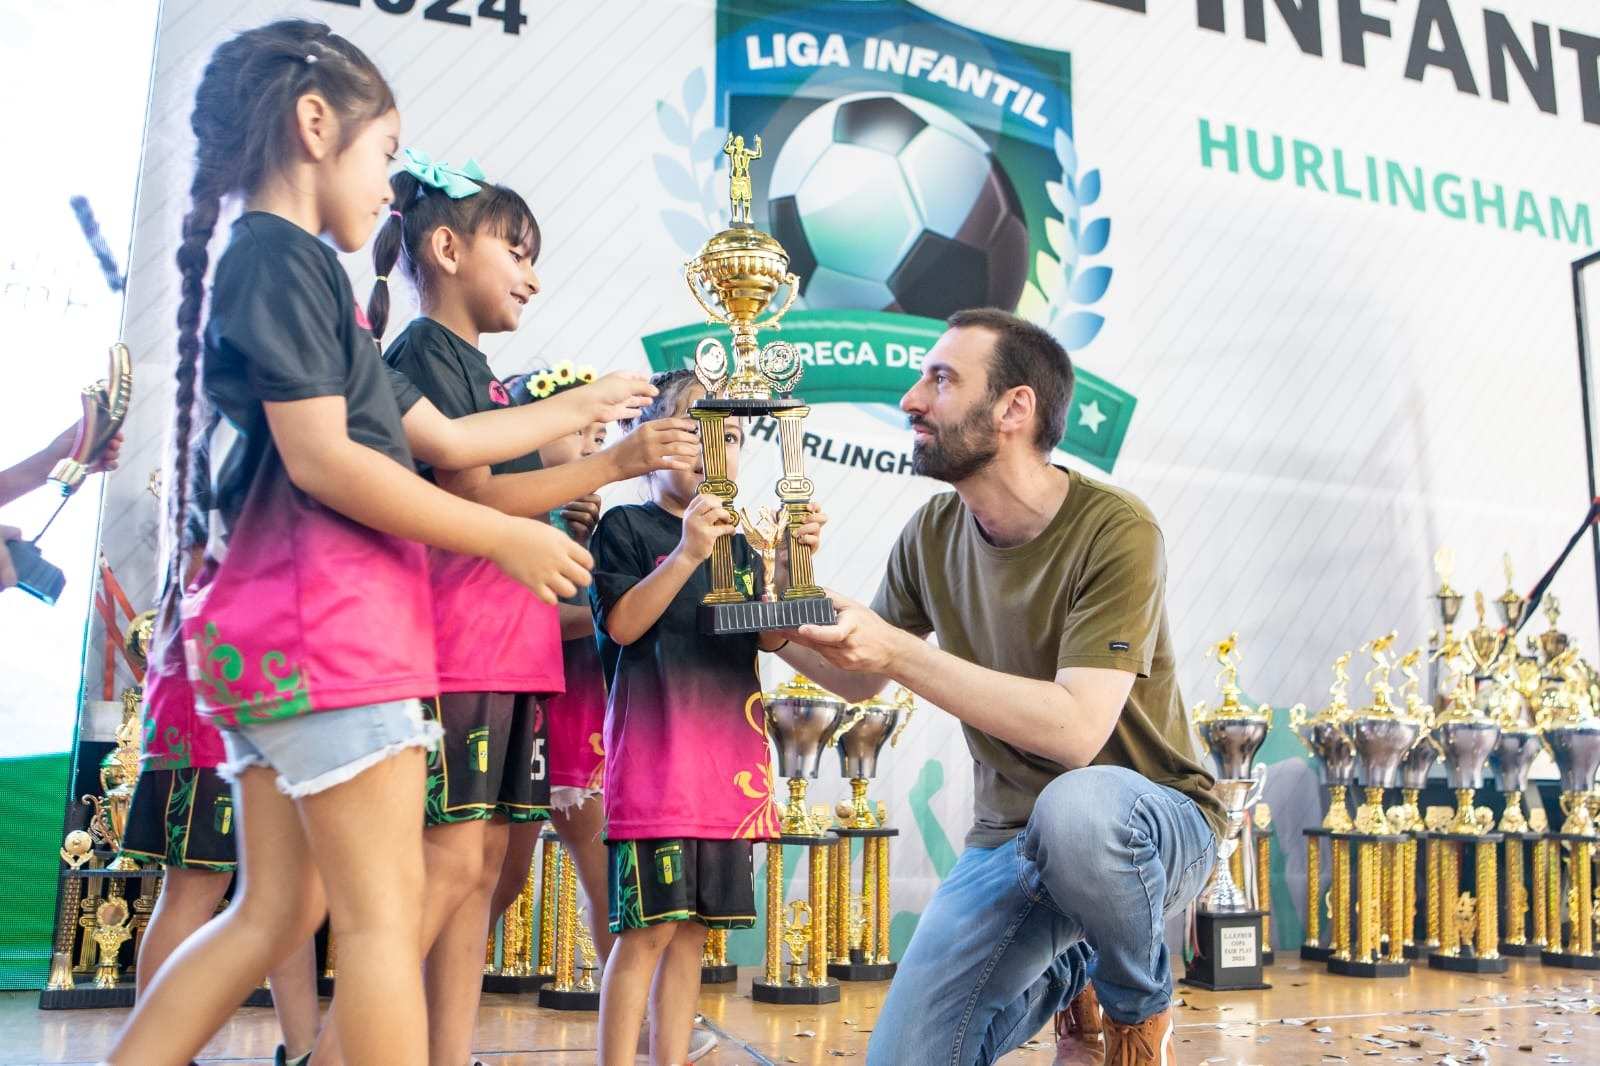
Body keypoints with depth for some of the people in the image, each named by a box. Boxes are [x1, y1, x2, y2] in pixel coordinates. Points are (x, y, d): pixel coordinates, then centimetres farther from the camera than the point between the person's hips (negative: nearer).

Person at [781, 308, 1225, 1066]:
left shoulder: (1114, 531, -21)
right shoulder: (932, 535, -3)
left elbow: (1075, 730, -32)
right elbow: (860, 681, 12)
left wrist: (900, 651, -35)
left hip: (1154, 825, -5)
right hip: (1009, 840, 5)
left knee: (1073, 806, -40)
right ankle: (1064, 972, 23)